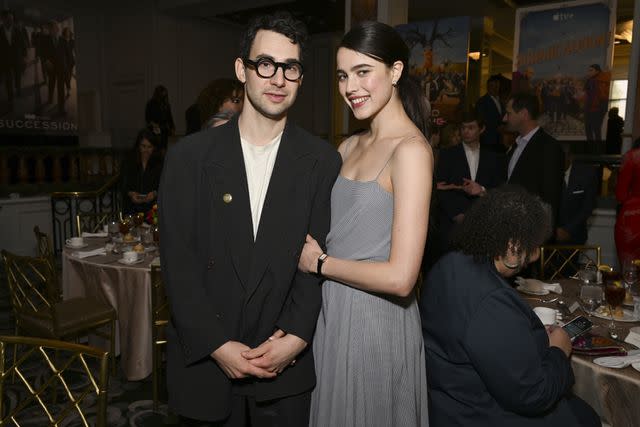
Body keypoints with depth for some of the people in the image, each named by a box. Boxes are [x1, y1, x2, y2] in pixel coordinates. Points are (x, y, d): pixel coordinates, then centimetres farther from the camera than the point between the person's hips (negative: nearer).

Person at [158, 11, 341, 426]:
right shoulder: (189, 156, -4)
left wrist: (296, 335, -13)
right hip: (205, 360, 0)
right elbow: (178, 262, -6)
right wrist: (217, 345, -11)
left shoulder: (322, 160, -3)